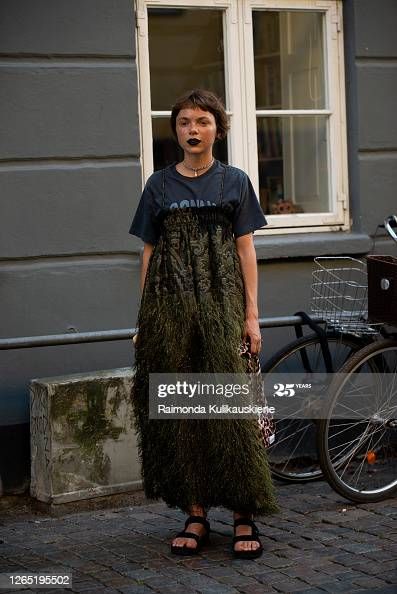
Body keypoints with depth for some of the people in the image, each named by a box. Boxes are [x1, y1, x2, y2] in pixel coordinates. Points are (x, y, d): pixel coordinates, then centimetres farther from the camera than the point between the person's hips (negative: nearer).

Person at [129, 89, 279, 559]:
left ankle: (244, 517, 0)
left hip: (221, 304, -2)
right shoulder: (159, 185, 10)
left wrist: (251, 314, -1)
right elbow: (149, 252, 10)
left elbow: (245, 249, 4)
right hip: (170, 306, 2)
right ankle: (195, 515, 10)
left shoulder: (234, 182, 7)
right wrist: (145, 317, 5)